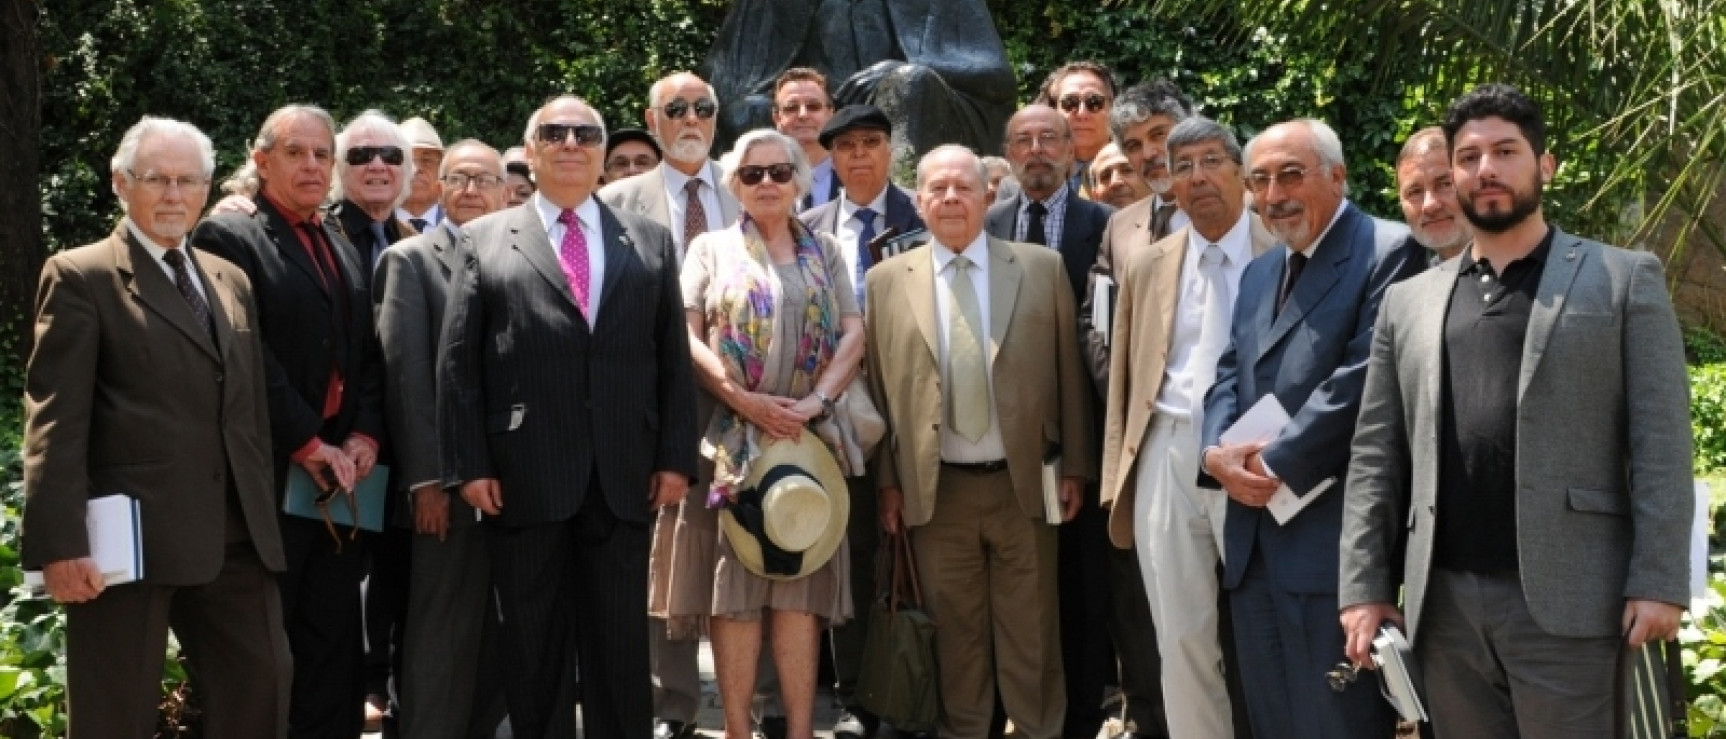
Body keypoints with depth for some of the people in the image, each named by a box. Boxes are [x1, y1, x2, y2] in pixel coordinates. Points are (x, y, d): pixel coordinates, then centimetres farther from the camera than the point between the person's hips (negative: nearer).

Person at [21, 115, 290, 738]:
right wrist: (60, 544, -18)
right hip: (130, 538, -6)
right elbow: (54, 420, -10)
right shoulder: (81, 277, -3)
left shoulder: (231, 280, 17)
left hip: (235, 536, 6)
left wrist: (265, 513, 15)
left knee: (262, 685, 9)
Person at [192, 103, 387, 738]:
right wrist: (306, 443, -16)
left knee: (333, 642, 10)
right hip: (270, 473, -7)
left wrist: (366, 434, -1)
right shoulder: (228, 237, -6)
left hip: (342, 470, 7)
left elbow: (368, 353, 14)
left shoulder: (342, 247, 17)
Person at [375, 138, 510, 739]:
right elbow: (405, 374, -7)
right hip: (449, 483, -5)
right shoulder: (410, 259, 1)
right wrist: (426, 479, -14)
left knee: (500, 640, 10)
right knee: (441, 640, -1)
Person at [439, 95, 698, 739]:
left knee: (621, 645, 7)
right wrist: (470, 465, -7)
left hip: (624, 478, 2)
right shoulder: (485, 240, 7)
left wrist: (676, 458, 0)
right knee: (532, 647, 7)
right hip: (523, 479, -1)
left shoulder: (651, 242, 12)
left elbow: (674, 358, 9)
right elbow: (458, 363, 1)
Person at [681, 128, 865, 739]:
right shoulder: (711, 249, 9)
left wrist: (817, 399, -11)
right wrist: (743, 399, -12)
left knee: (801, 583, -1)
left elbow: (853, 333, 5)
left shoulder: (824, 252, 14)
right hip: (732, 438, -2)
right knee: (734, 581, -4)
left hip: (809, 437, 2)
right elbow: (688, 337, 0)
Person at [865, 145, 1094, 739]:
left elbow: (1068, 372, 4)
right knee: (955, 632, 9)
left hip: (1024, 483, 0)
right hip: (935, 489, 1)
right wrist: (888, 481, 2)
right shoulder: (886, 281, 4)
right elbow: (880, 388, 5)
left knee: (1031, 633, 7)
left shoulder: (1043, 267, 3)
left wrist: (1075, 466, 2)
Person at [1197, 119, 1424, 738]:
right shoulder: (1258, 273, 20)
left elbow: (1361, 380, -16)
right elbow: (1228, 377, 15)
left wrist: (1276, 465, -13)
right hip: (1252, 540, 8)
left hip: (1332, 540, -8)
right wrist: (1216, 453, -6)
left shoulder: (1387, 253, -7)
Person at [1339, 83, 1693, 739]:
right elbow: (1376, 456, 12)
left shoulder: (1624, 279, 6)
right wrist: (1365, 586, 3)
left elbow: (1660, 445, -2)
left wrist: (1658, 583, -11)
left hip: (1569, 601, -3)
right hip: (1443, 604, 3)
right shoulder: (1408, 303, 15)